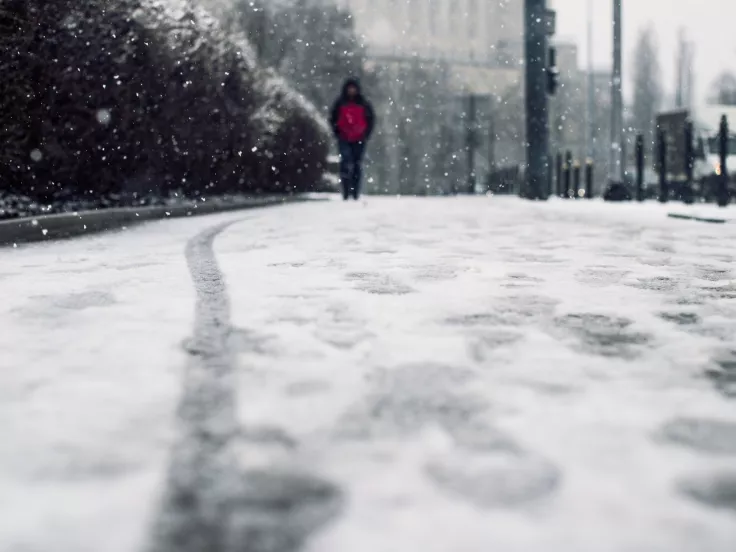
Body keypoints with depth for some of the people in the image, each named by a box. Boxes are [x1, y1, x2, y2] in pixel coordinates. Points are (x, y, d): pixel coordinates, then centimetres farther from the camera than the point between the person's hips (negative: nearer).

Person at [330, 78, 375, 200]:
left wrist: (365, 134, 0)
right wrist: (338, 133, 0)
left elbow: (370, 119, 10)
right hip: (344, 139, -1)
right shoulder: (340, 104, 5)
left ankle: (355, 193, 13)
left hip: (359, 140, 1)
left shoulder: (364, 104, 5)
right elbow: (333, 118, 11)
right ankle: (346, 192, -15)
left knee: (357, 165, 6)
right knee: (346, 164, -14)